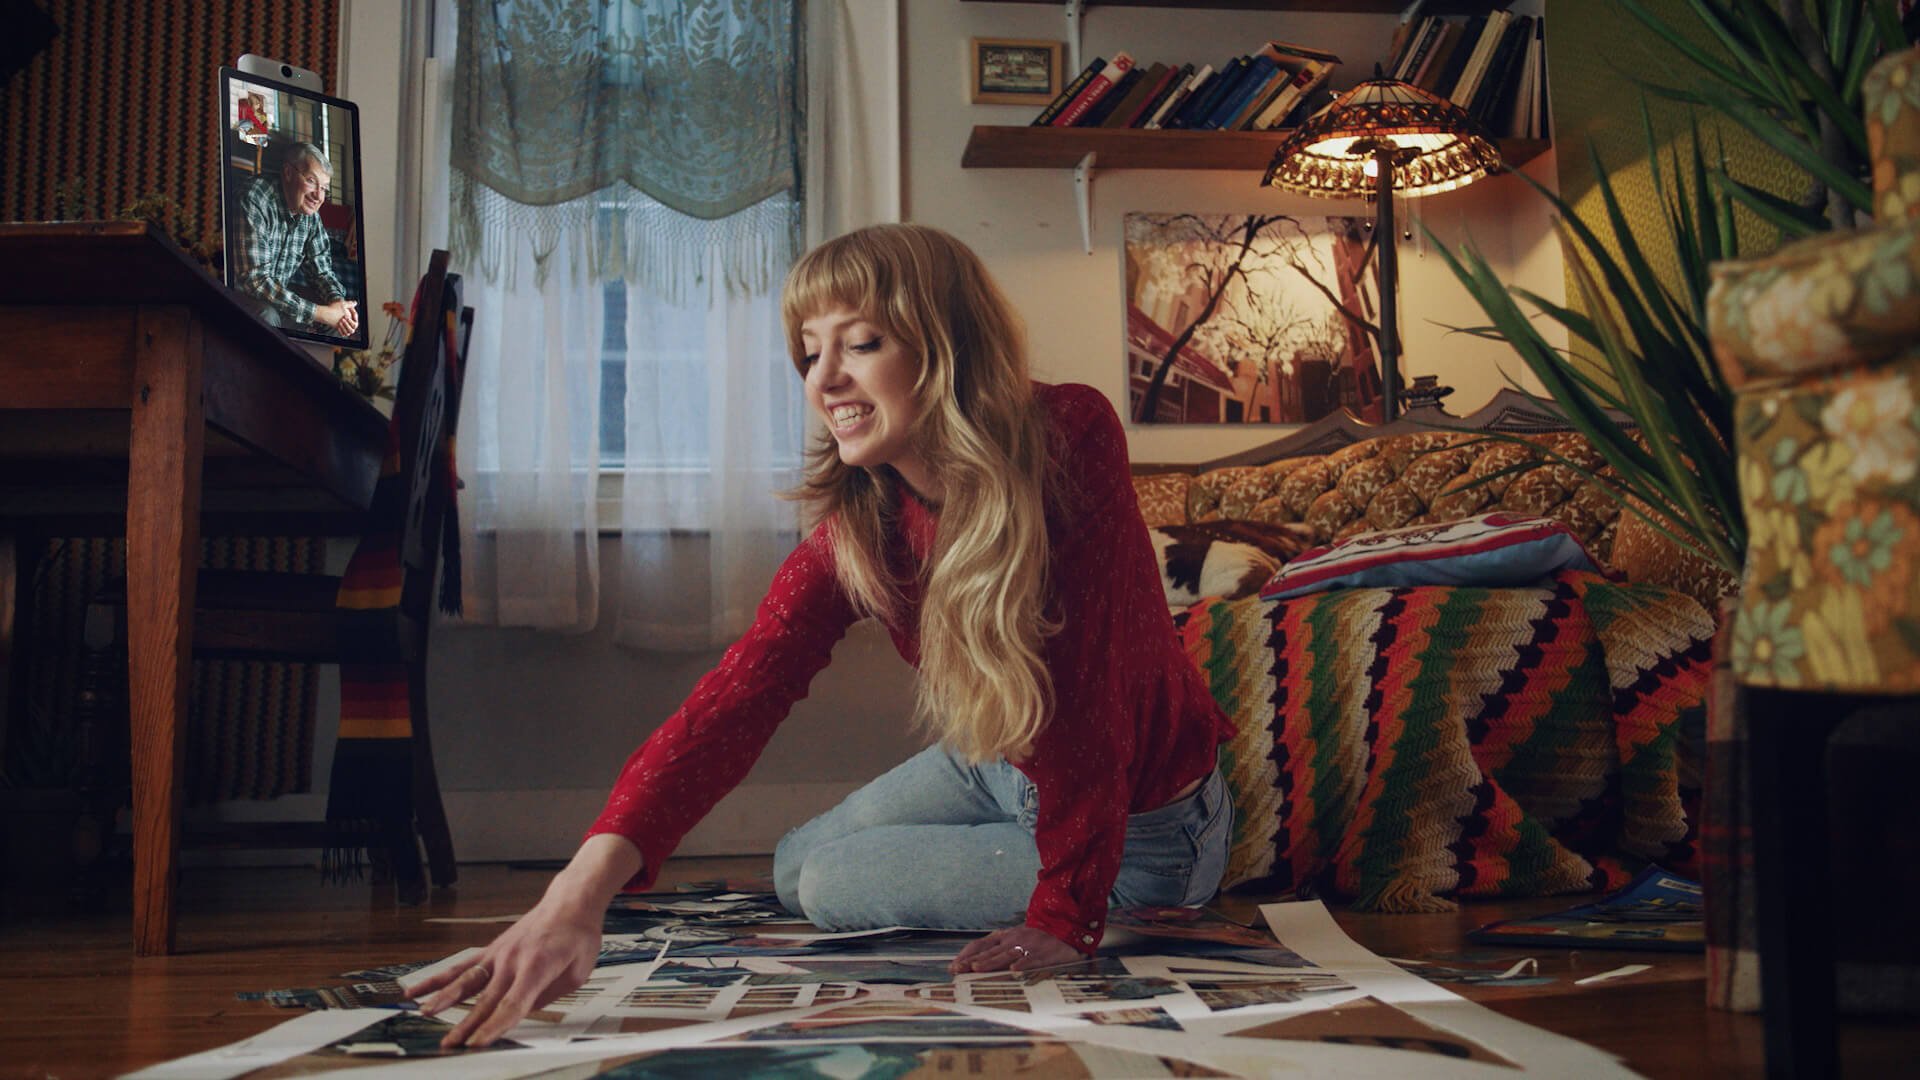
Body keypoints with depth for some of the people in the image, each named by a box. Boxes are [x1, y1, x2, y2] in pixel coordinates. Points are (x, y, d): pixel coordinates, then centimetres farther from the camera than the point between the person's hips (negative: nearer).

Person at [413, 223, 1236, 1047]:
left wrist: (1065, 915, -29)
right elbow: (738, 694, -31)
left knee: (834, 887, -3)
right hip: (1001, 765, 6)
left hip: (1141, 820, -6)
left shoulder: (1071, 440, -30)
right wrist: (586, 885, -46)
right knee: (796, 867, 18)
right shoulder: (854, 530, -16)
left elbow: (1088, 689, -31)